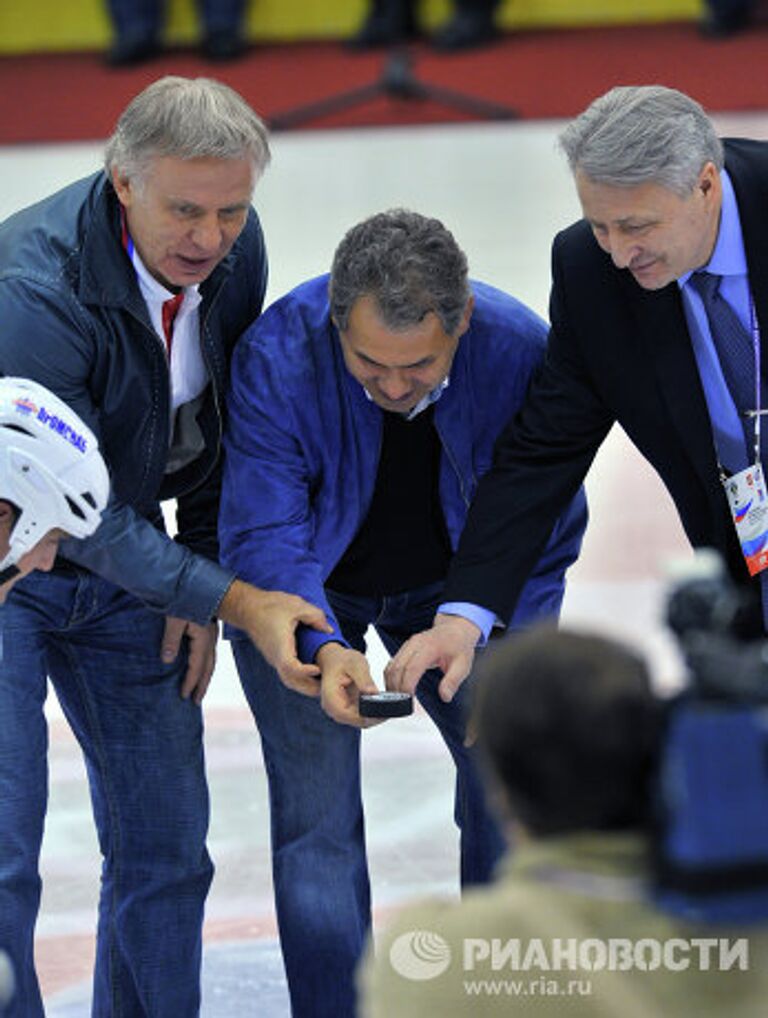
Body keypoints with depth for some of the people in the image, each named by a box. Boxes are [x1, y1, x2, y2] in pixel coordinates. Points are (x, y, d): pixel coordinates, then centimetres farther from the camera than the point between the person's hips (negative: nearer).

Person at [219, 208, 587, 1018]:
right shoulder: (277, 356, -34)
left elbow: (550, 527, -11)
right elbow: (264, 535, -34)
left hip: (452, 583, 2)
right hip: (305, 589, -2)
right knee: (317, 816, -9)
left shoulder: (521, 351, -27)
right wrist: (325, 650, -50)